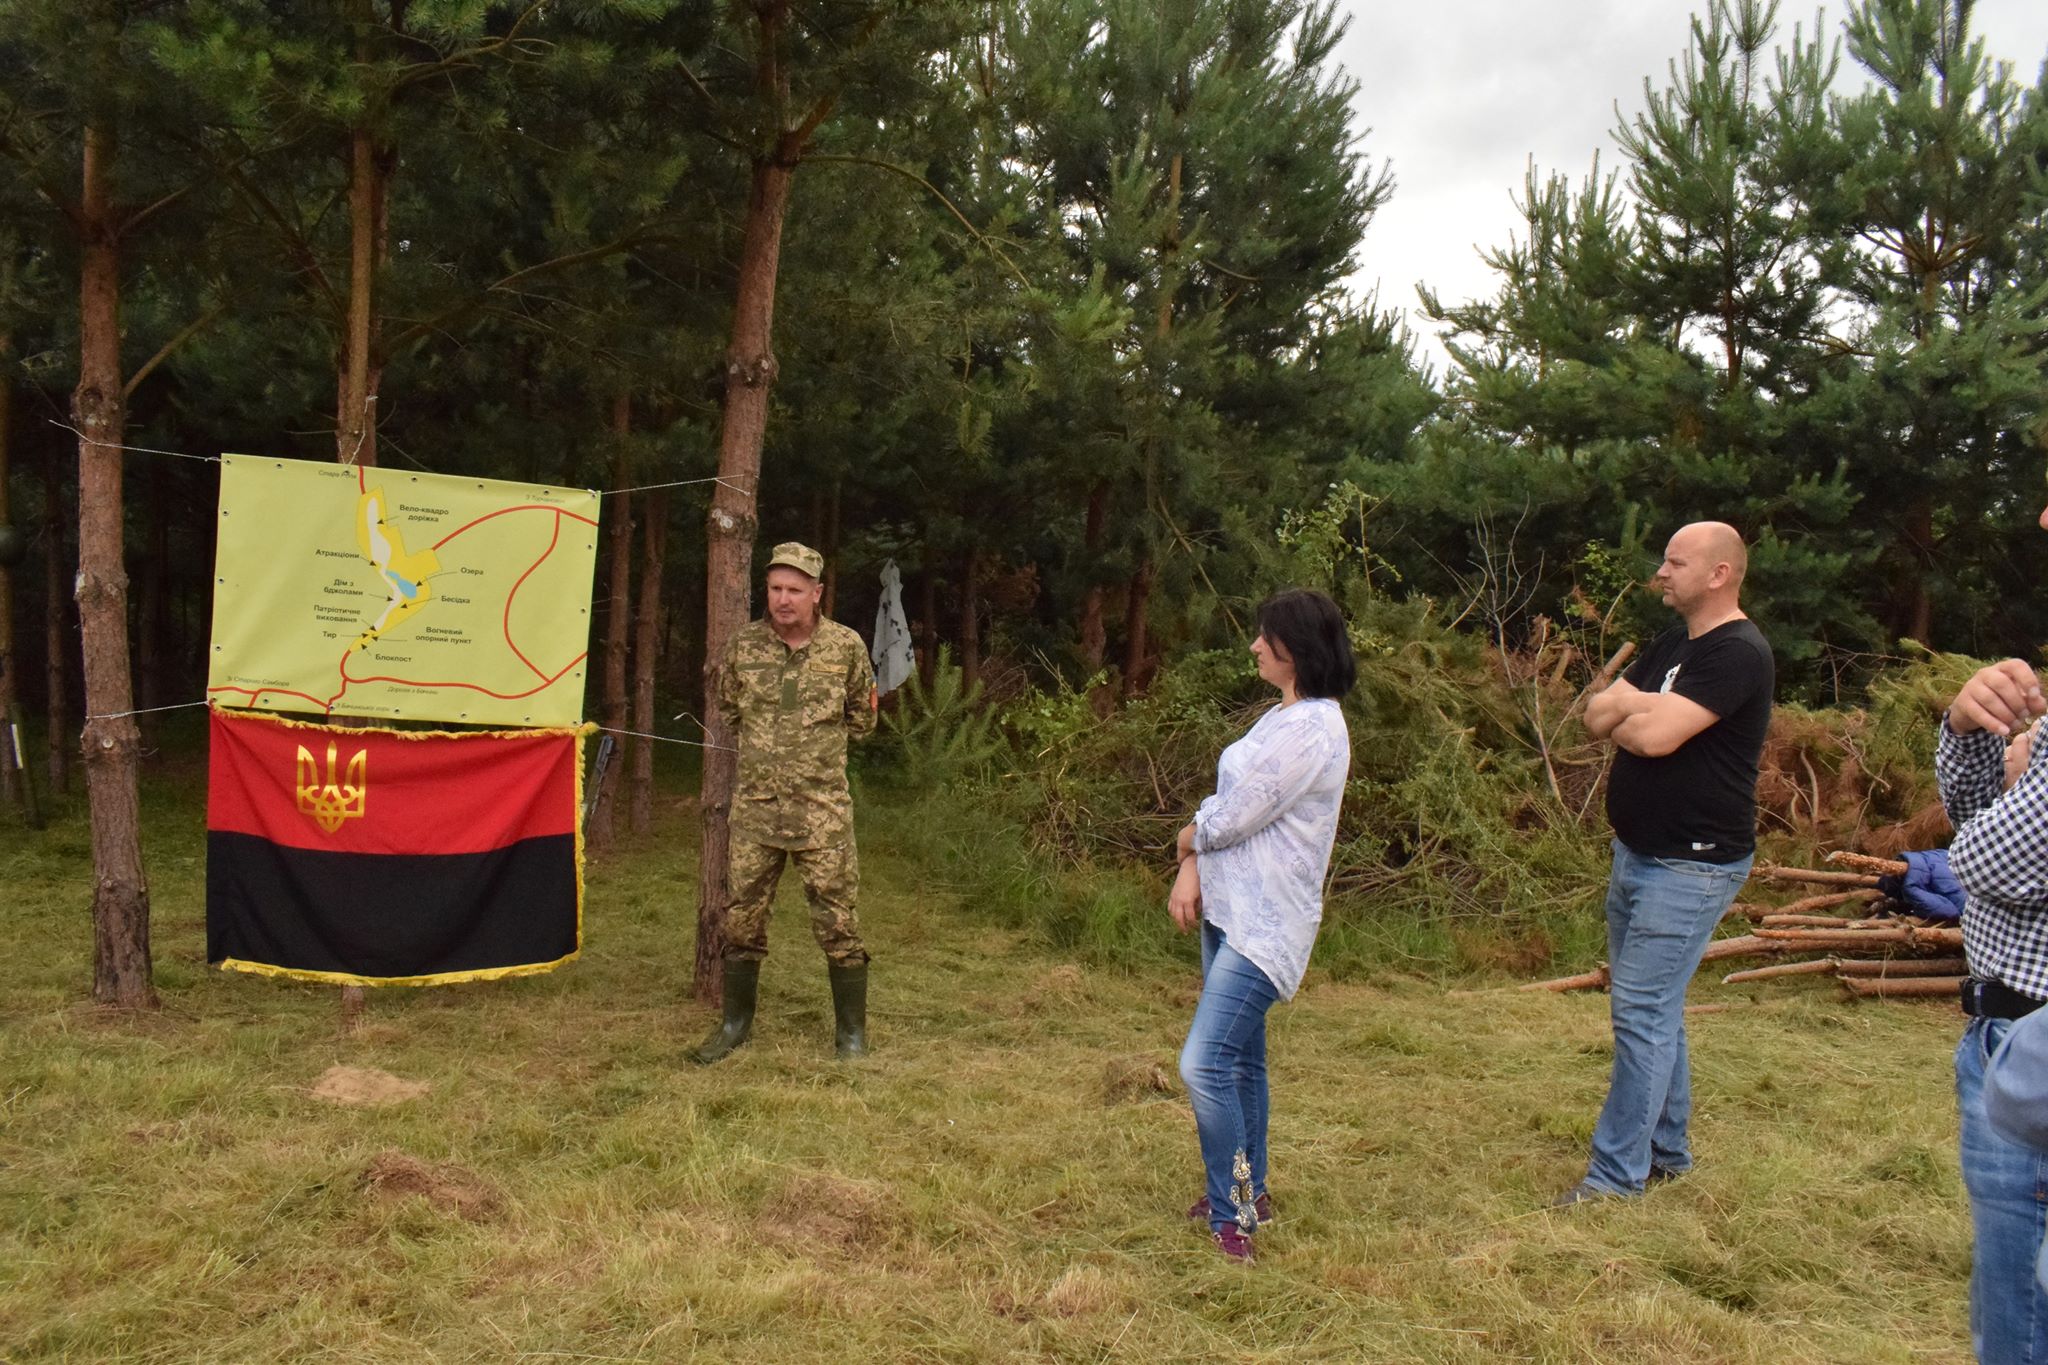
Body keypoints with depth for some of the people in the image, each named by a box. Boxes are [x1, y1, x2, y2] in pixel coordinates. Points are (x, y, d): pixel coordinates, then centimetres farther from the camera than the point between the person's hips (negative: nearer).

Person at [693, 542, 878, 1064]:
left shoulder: (846, 646, -3)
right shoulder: (743, 645, 1)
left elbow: (862, 720, 10)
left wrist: (816, 742, 8)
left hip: (822, 809, -2)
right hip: (755, 806, 2)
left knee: (837, 922, 1)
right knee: (741, 918, 9)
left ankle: (851, 1029, 16)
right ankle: (736, 1022, 27)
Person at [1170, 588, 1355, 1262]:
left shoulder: (1311, 731, -20)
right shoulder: (1282, 717, 13)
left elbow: (1228, 819, -18)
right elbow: (1225, 804, 11)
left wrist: (1189, 839, 3)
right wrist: (1191, 871, -3)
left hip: (1265, 924, -10)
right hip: (1229, 909, 10)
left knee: (1205, 1065, -13)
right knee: (1240, 1058, 17)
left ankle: (1232, 1213, 1)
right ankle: (1248, 1193, 31)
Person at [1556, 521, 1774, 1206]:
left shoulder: (1738, 654, -16)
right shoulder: (1672, 644, 15)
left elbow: (1655, 735, -26)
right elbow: (1597, 713, 8)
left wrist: (1624, 715, -4)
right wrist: (1640, 706, -13)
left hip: (1692, 867, -10)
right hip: (1637, 855, 10)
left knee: (1643, 1011, -9)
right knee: (1653, 1008, 16)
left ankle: (1618, 1172, -3)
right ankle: (1665, 1150, 28)